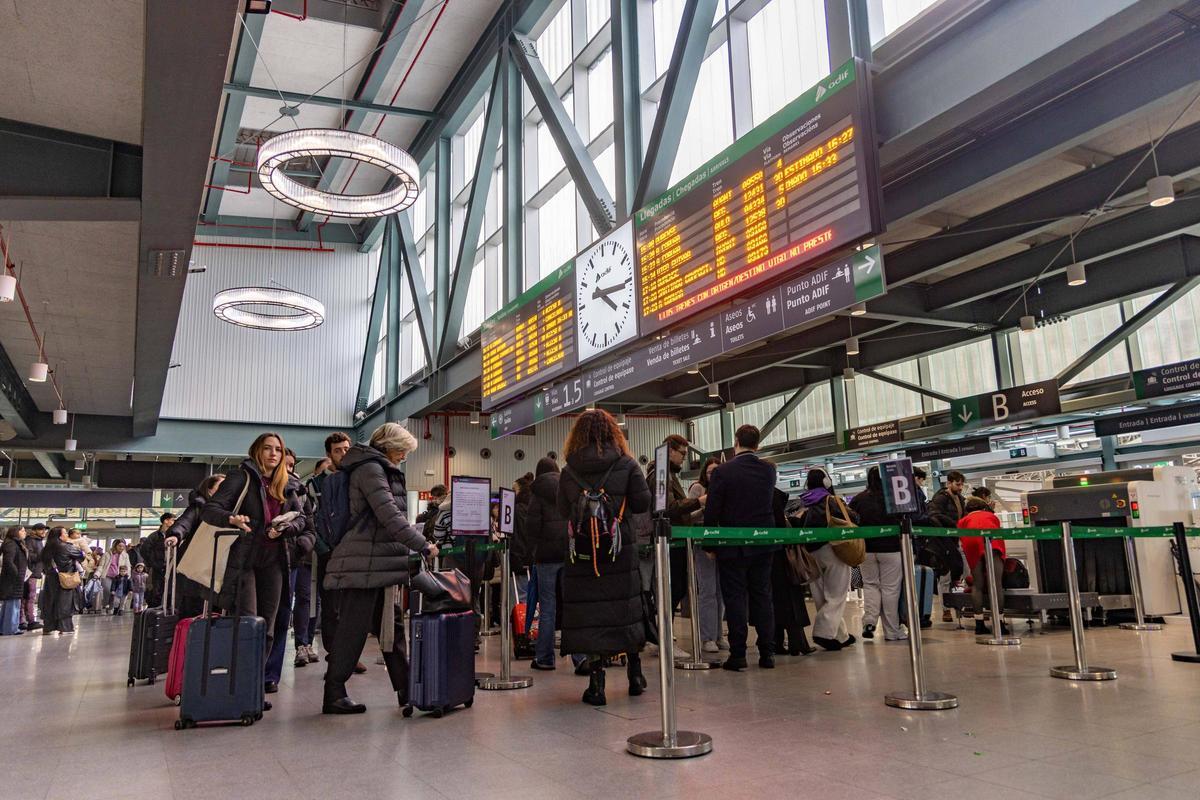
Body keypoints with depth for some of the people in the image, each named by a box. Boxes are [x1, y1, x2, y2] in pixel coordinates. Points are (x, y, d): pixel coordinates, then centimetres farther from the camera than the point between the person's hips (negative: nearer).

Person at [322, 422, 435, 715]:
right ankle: (334, 695, 5)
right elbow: (390, 516, -21)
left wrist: (415, 546, 16)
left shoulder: (380, 469, 20)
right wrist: (422, 545, -18)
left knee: (391, 626, 11)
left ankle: (406, 690, 16)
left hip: (379, 565, 10)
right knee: (353, 629, -4)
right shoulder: (370, 469, -12)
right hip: (365, 566, -10)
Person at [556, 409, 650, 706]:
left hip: (581, 551, 0)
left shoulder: (568, 472, -2)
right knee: (626, 607, 14)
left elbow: (563, 511, 2)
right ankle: (634, 673, 25)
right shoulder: (626, 465, -4)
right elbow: (643, 503, -4)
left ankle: (596, 683, 5)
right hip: (620, 548, 0)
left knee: (588, 612, 4)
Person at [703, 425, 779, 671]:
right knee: (762, 596, 11)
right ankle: (767, 653, 13)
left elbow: (711, 512, -10)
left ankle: (738, 655, 3)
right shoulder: (769, 470, 1)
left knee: (735, 598, 2)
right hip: (763, 545, 4)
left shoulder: (722, 472, -12)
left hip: (732, 546, -4)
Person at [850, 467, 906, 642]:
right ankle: (892, 631, 9)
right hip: (890, 548, -2)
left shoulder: (858, 499, 0)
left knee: (870, 583, 16)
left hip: (866, 549, 2)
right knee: (890, 588, 4)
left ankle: (869, 620, -2)